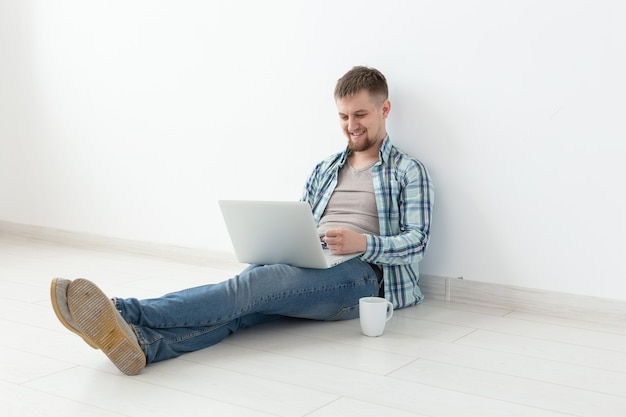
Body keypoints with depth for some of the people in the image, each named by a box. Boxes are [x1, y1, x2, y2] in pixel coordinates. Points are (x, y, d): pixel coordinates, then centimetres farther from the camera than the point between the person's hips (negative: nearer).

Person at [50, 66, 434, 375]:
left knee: (256, 283, -33)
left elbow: (417, 240, 1)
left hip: (356, 273, -5)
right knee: (245, 295, -30)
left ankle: (128, 313, -50)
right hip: (304, 265, 5)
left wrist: (363, 243, -17)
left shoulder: (409, 172, 11)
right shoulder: (325, 169, 27)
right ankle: (140, 342, -57)